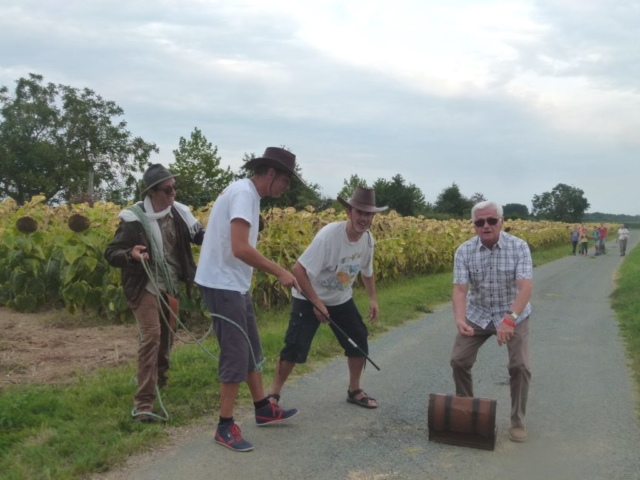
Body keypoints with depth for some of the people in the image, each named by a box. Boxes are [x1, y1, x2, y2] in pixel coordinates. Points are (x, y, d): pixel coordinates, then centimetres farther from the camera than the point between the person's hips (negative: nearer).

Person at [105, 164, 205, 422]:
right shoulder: (134, 218, -15)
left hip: (170, 286, 5)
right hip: (145, 287, -5)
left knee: (166, 336, 19)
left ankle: (157, 379, 46)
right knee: (151, 337, -17)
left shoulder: (179, 212, -3)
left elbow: (201, 236, 4)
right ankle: (143, 404, -14)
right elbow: (111, 254, -12)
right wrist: (130, 254, -33)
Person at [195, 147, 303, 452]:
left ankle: (263, 409, 32)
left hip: (235, 286, 10)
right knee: (236, 356, -4)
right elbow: (240, 249, -28)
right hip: (222, 286, -10)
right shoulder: (243, 193, -18)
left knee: (251, 350, 18)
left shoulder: (247, 193, 13)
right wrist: (280, 272, -20)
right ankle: (225, 427, 9)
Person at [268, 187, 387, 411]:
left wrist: (373, 299, 5)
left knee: (359, 341, 7)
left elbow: (367, 271, 12)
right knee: (295, 348, -13)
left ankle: (354, 391, 27)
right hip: (309, 299, -6)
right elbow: (298, 269, -29)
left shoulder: (367, 239, -10)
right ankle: (273, 394, 5)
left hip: (342, 300, 7)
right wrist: (317, 303, -28)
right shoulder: (329, 234, -30)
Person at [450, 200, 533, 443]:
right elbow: (460, 289, -24)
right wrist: (459, 318, -43)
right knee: (458, 360, -3)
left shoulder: (519, 247, -22)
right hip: (478, 315, 2)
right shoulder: (464, 251, -16)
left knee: (520, 366, -12)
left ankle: (518, 421, 8)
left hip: (514, 315, -2)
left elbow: (525, 288, -31)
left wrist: (510, 319, -47)